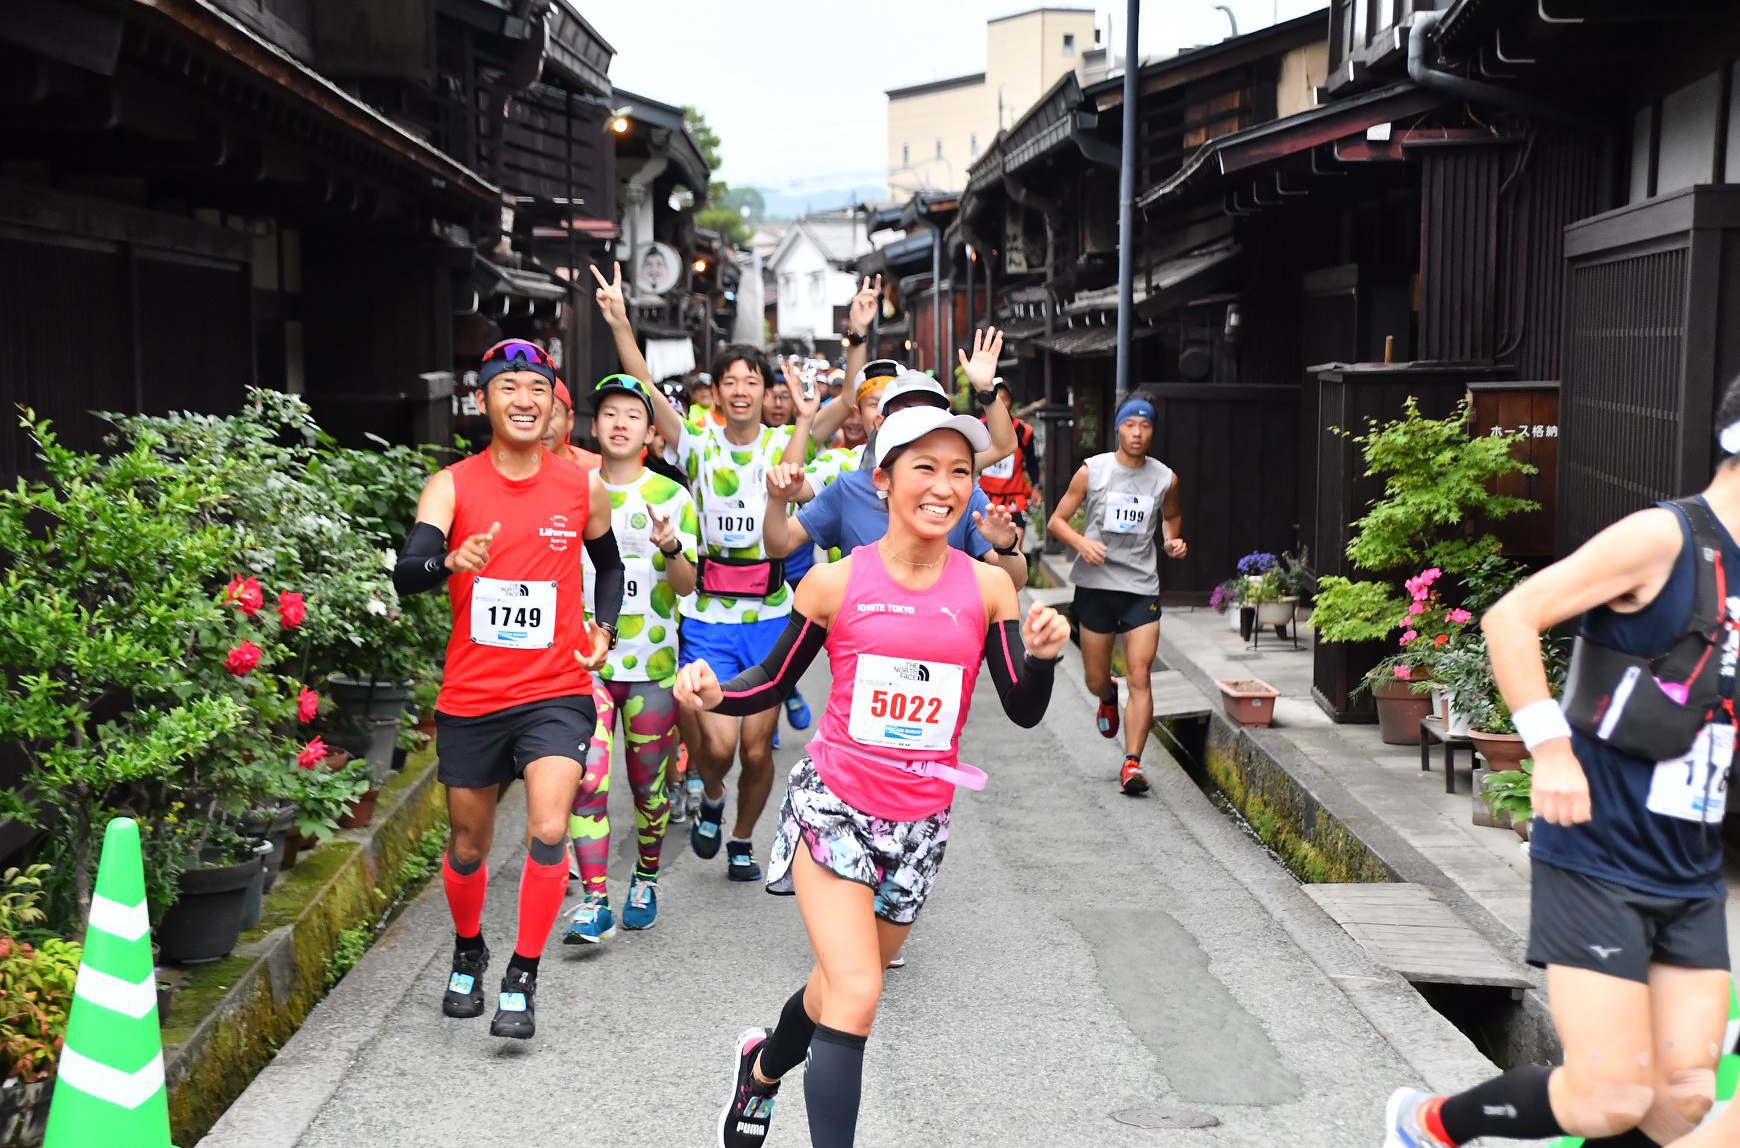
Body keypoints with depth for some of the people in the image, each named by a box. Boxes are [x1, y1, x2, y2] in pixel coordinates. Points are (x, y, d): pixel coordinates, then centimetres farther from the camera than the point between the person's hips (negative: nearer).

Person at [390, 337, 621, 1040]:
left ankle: (522, 979, -2)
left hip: (556, 693, 0)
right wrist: (450, 562, -42)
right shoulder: (452, 487, -6)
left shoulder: (583, 489, 0)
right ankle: (468, 953, 43)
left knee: (548, 831, -20)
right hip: (470, 697, 0)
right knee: (468, 845, 14)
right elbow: (405, 574, -21)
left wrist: (604, 629, 3)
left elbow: (609, 564, 19)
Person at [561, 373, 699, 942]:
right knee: (588, 779, -12)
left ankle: (646, 880, 30)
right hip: (587, 658, 1)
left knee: (648, 783, 8)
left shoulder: (672, 496, 0)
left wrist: (669, 548, -23)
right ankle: (594, 901, -7)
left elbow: (688, 586, -4)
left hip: (652, 662, -1)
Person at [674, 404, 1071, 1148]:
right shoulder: (836, 583, -9)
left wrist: (1042, 655, -21)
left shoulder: (987, 588, -4)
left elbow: (1024, 711, -1)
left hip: (921, 822, 3)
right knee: (857, 994, -19)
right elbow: (773, 683, 2)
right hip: (834, 806, -3)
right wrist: (713, 692, -18)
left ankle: (764, 1066, 51)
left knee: (843, 987, 20)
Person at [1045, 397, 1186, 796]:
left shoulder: (1165, 478, 4)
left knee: (1140, 677, -12)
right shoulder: (1091, 471, -2)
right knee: (1095, 679, 11)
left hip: (1142, 587, 0)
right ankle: (1109, 698, 48)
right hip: (1095, 584, 0)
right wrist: (1081, 542, -17)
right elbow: (1056, 520, 2)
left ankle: (1132, 762, -12)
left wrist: (1172, 541, 3)